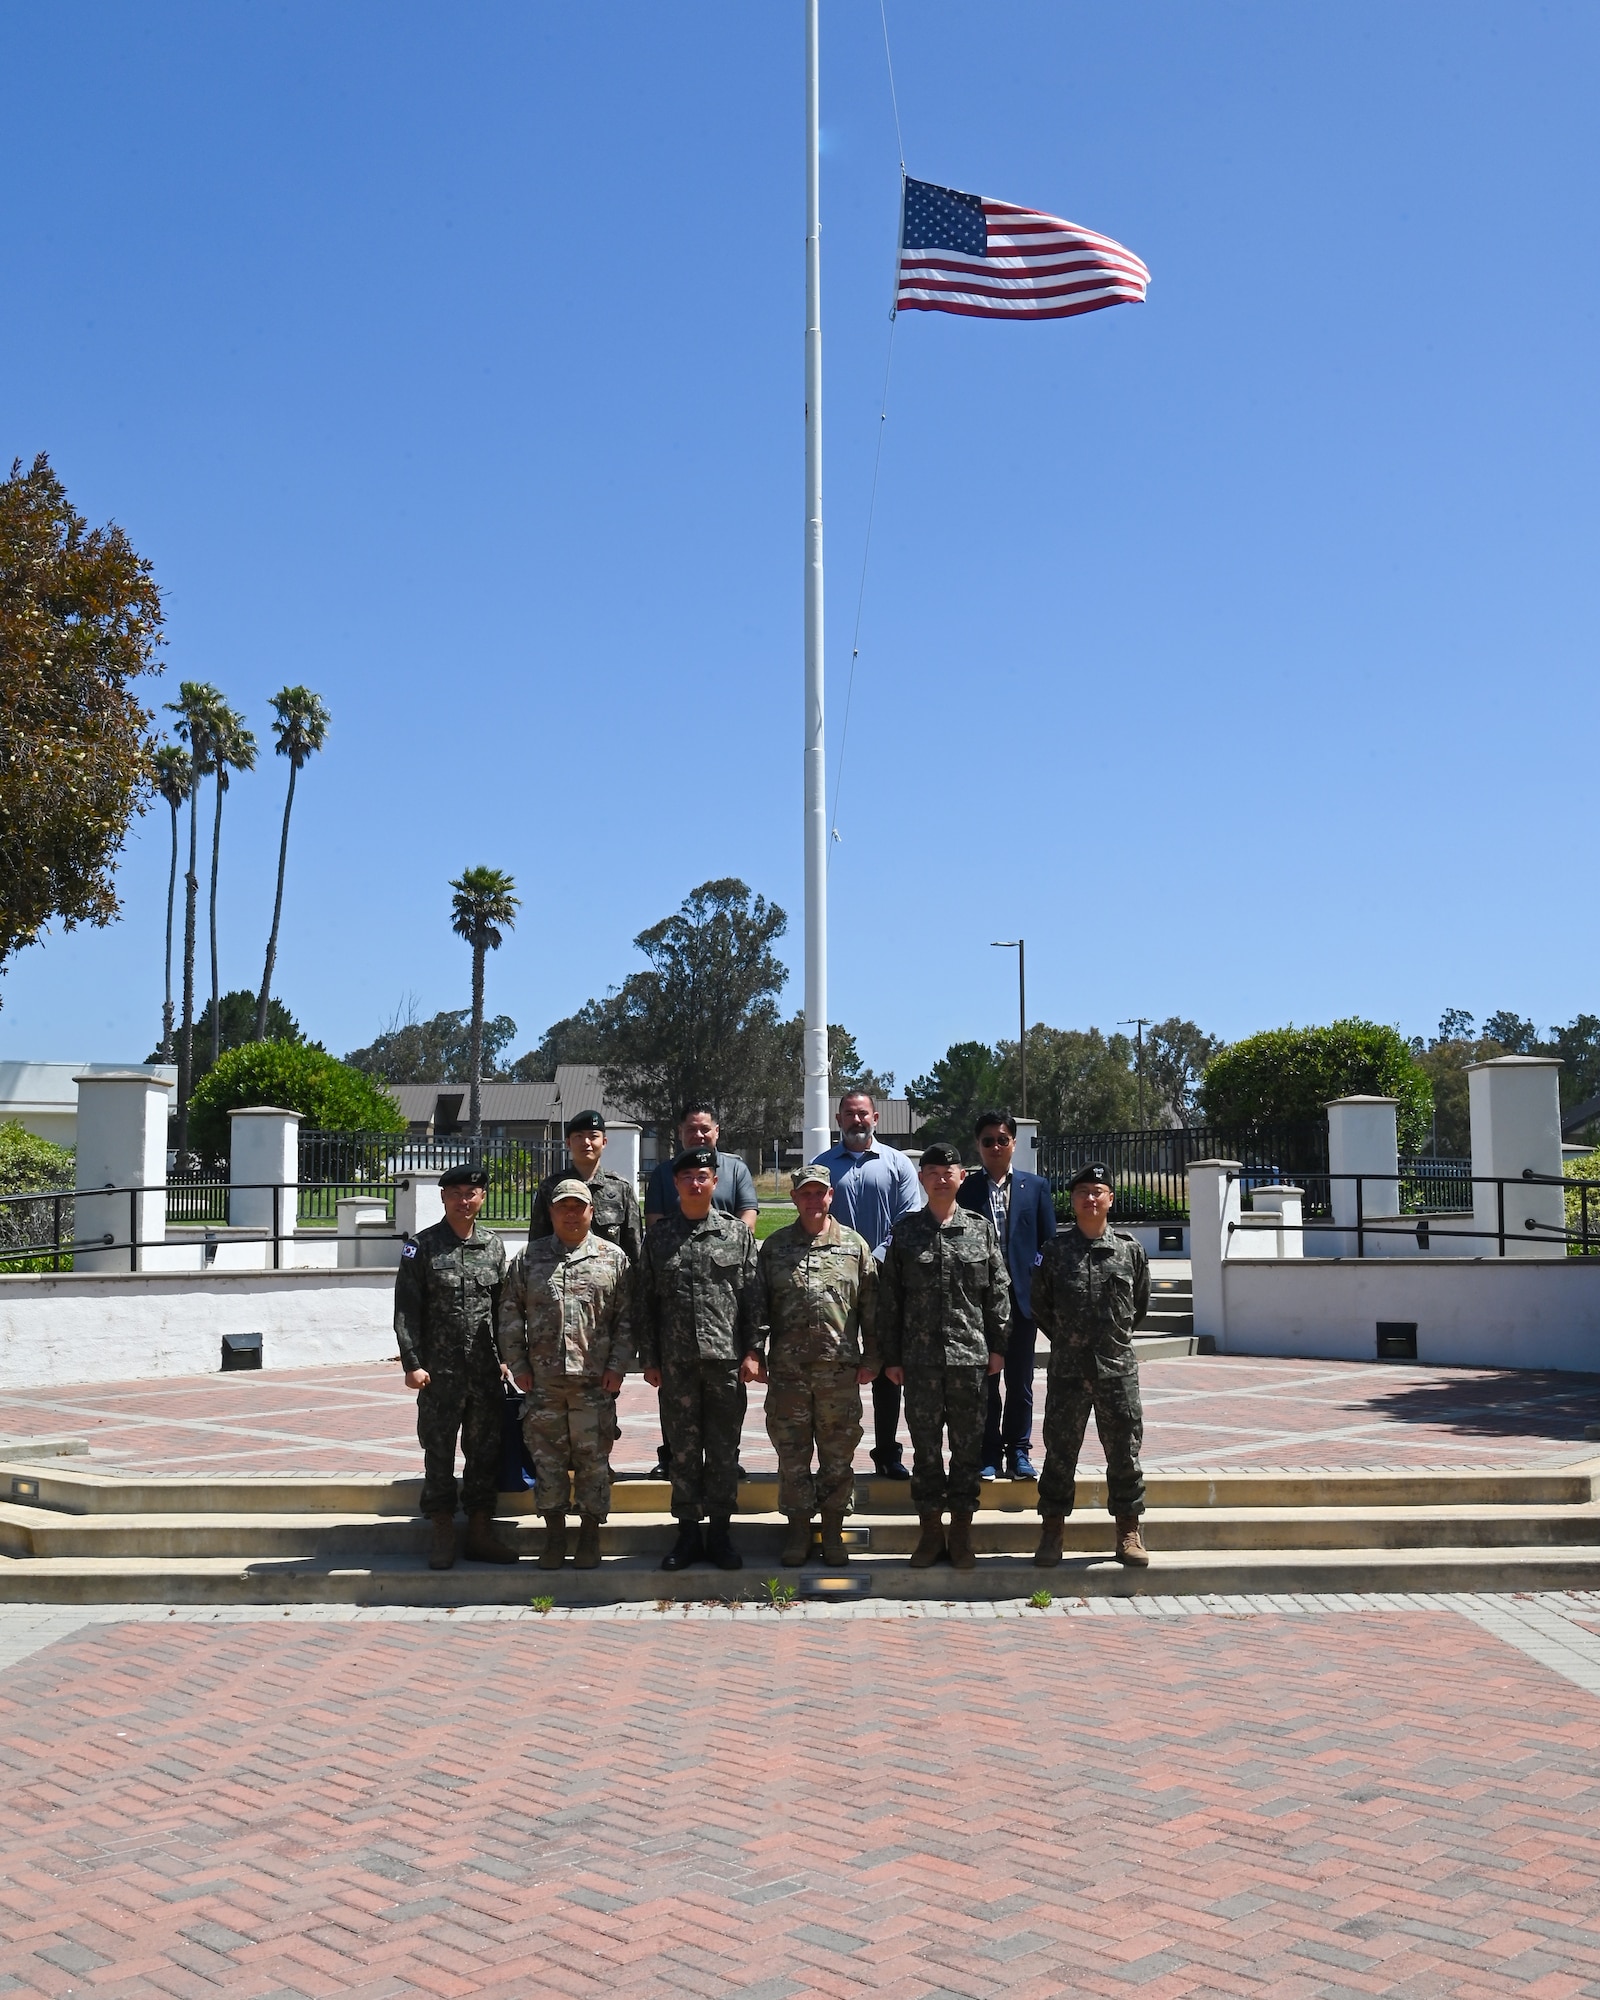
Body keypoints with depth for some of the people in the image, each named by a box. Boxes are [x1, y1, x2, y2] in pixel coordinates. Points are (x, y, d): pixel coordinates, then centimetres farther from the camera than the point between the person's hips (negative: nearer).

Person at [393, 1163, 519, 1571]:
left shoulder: (494, 1245, 8)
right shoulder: (421, 1247, -1)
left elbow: (504, 1307, 11)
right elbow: (406, 1311, -3)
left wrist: (505, 1357, 6)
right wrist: (412, 1363, -10)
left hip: (486, 1371, 3)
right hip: (439, 1371, -3)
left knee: (485, 1451, 8)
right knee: (439, 1453, 4)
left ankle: (481, 1533, 17)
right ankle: (443, 1537, 14)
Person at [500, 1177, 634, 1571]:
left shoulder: (613, 1258, 5)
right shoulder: (528, 1258, 8)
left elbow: (627, 1319, 4)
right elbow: (510, 1316, 9)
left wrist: (617, 1367, -3)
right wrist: (517, 1365, 3)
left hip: (594, 1381, -1)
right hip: (542, 1381, 1)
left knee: (593, 1460, 3)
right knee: (547, 1459, 6)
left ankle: (590, 1537, 15)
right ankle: (554, 1535, 18)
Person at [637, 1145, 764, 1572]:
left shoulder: (737, 1232, 4)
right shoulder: (658, 1235, 7)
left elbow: (752, 1297, 3)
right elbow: (647, 1301, 7)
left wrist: (753, 1351, -4)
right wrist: (649, 1358, 3)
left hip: (726, 1359, -1)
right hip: (676, 1361, 1)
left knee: (724, 1449, 5)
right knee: (683, 1448, 6)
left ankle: (719, 1531, 15)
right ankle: (688, 1532, 16)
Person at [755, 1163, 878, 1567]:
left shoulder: (854, 1245, 6)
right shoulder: (775, 1246, 7)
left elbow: (870, 1307, 7)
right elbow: (758, 1306, 8)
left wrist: (870, 1358, 4)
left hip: (840, 1368, 0)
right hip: (787, 1369, 0)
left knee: (838, 1454, 6)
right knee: (792, 1454, 6)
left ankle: (833, 1529, 18)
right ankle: (798, 1529, 18)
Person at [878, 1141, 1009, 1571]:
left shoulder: (981, 1228, 5)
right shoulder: (905, 1231, 4)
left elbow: (998, 1291, 6)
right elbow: (889, 1298, 5)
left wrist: (998, 1346, 2)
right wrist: (891, 1356, 2)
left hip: (970, 1356, 0)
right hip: (919, 1358, 0)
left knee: (968, 1446, 6)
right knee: (925, 1445, 6)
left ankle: (961, 1531, 16)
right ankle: (930, 1529, 16)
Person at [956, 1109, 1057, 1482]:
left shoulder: (1036, 1186, 7)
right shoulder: (965, 1189, 4)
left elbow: (1048, 1242, 7)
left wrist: (1037, 1280, -7)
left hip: (1021, 1295, 1)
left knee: (1020, 1381, 7)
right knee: (983, 1380, 4)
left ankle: (1018, 1452, 15)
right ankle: (989, 1454, 12)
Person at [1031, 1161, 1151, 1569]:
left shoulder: (1131, 1250, 2)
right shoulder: (1055, 1251, 1)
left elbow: (1140, 1304, 14)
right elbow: (1040, 1305, 11)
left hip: (1118, 1367, 0)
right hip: (1067, 1369, 0)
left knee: (1124, 1450, 6)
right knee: (1060, 1450, 5)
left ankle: (1128, 1532, 17)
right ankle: (1053, 1531, 14)